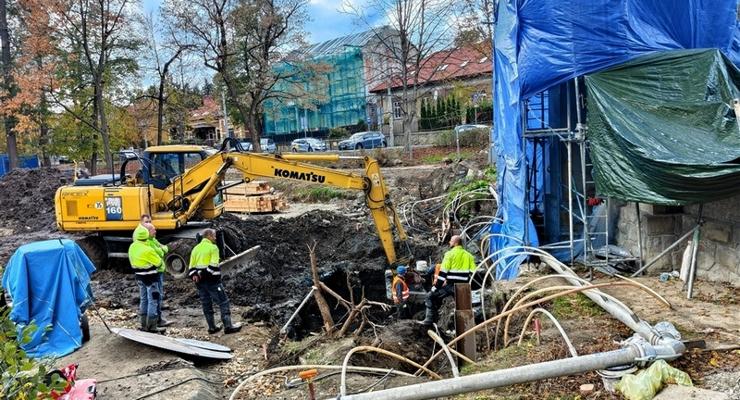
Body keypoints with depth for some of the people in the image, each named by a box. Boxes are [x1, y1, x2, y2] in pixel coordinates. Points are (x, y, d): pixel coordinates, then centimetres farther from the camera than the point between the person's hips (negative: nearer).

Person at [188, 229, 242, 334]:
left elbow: (191, 266, 10)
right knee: (223, 302, -1)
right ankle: (228, 326, -4)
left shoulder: (196, 248, 14)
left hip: (199, 281, 7)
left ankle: (212, 327, 19)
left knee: (206, 304, 14)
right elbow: (213, 265, -19)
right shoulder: (213, 247, -7)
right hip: (211, 280, -7)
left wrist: (194, 275, -2)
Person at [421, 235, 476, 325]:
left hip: (451, 285, -6)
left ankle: (430, 319, -1)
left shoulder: (450, 254, -4)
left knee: (431, 296, 7)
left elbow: (443, 273, -9)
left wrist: (435, 287, -5)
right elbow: (473, 273, 8)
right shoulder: (469, 255, 14)